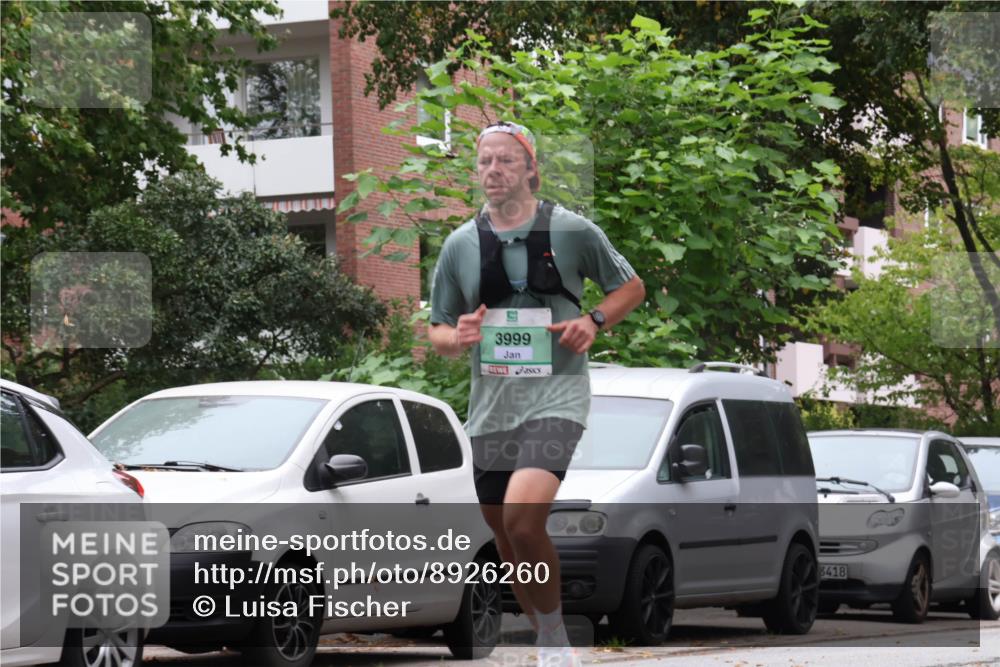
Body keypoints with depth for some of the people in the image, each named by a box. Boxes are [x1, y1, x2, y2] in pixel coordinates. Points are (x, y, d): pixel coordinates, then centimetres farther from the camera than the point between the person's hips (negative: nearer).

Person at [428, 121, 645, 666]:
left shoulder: (572, 231, -1)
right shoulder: (460, 244, 7)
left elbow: (631, 286, 12)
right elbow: (436, 331, 15)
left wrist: (593, 322, -7)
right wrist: (456, 338, -9)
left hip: (555, 398, -4)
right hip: (490, 406, 5)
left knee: (523, 520, -25)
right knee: (509, 547, 9)